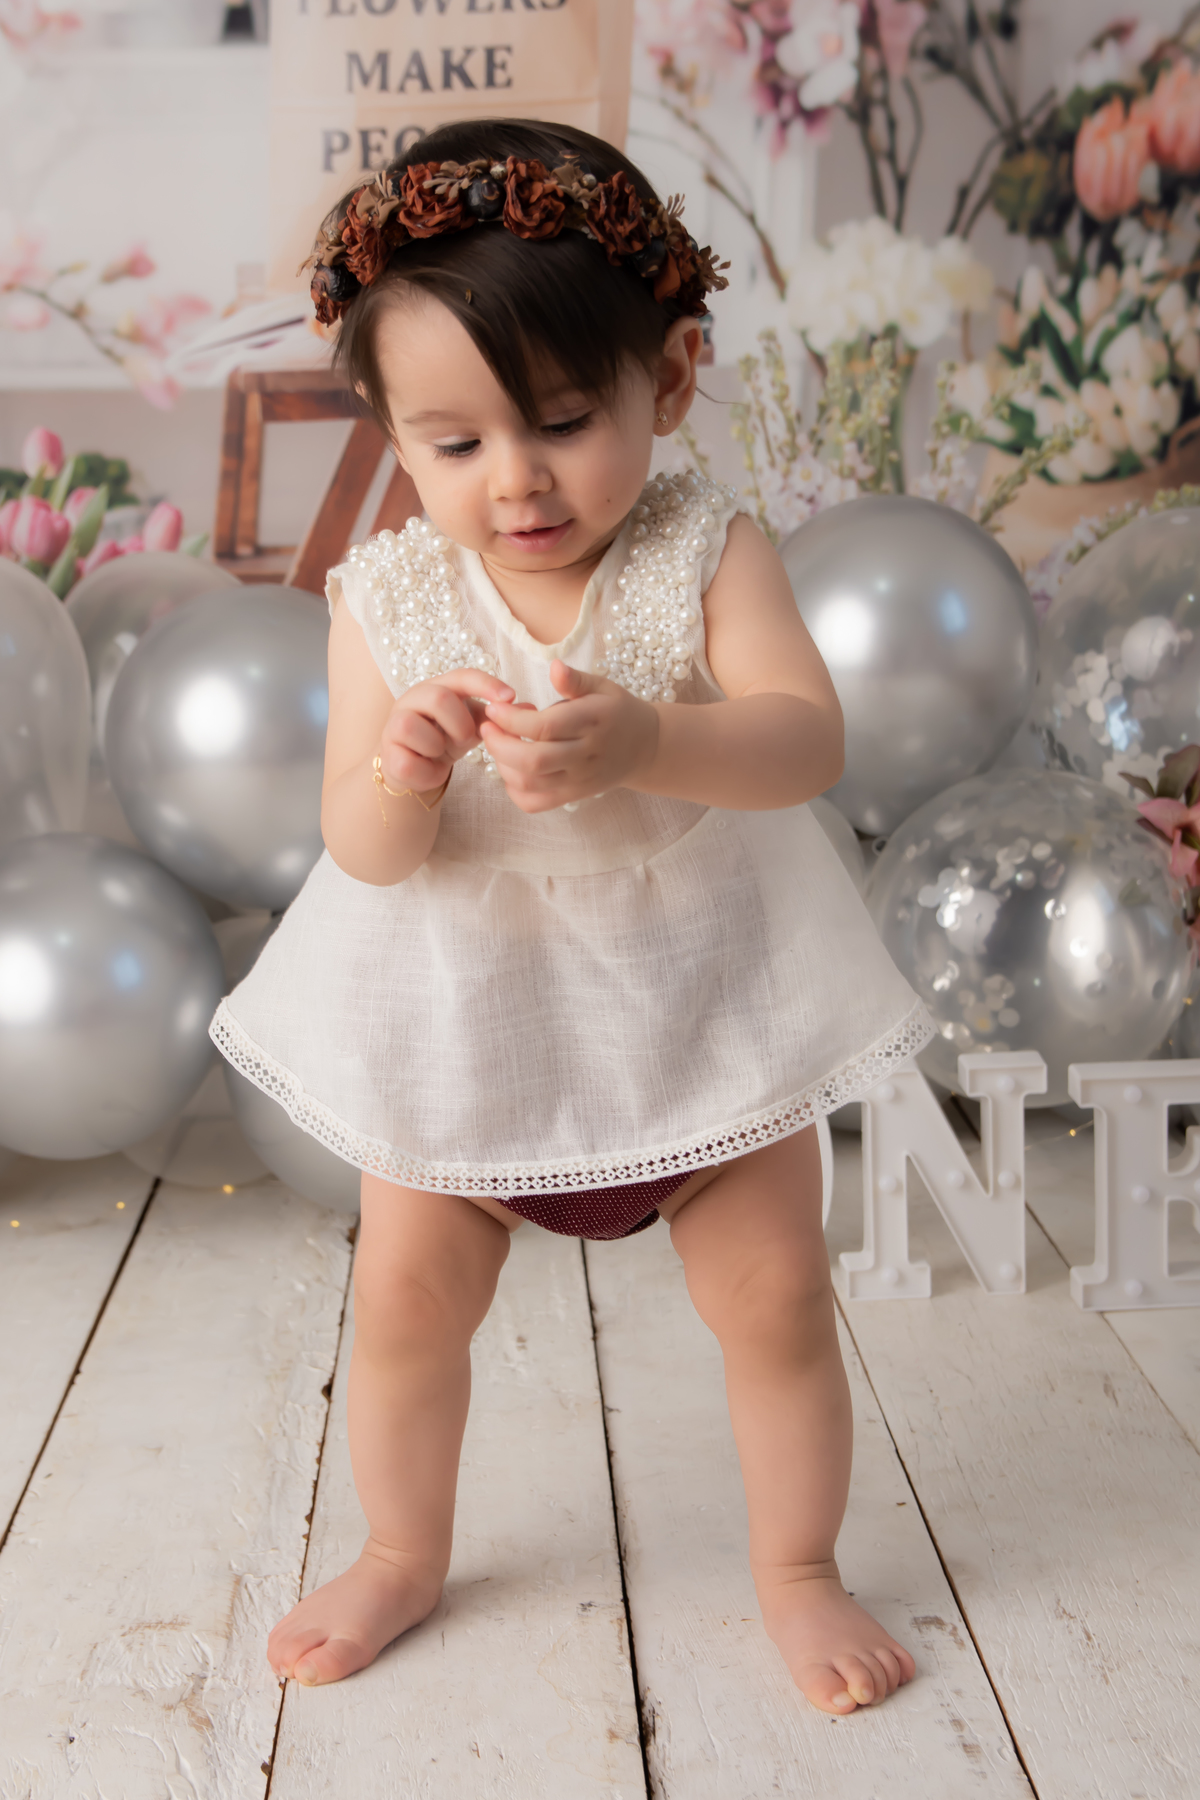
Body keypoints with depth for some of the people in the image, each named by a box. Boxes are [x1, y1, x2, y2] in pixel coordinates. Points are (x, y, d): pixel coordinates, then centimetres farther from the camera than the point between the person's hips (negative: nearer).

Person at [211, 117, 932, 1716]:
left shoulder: (707, 554, -15)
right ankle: (403, 1555, 35)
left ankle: (796, 1568, 30)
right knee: (405, 1299, 9)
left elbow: (807, 740, -30)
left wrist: (642, 742, -48)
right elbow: (366, 854, -14)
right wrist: (397, 776, -38)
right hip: (461, 1001, 1)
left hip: (692, 990, -1)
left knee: (776, 1294, 6)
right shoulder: (388, 598, -12)